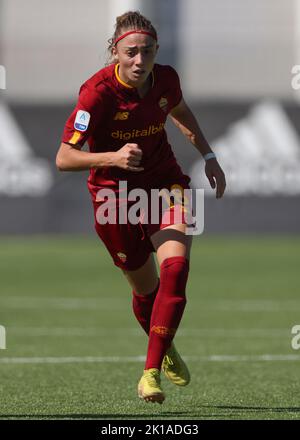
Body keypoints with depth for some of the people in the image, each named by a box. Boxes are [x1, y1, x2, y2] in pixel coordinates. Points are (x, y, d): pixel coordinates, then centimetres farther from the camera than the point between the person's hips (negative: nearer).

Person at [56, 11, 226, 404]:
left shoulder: (165, 79, -10)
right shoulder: (98, 92, -24)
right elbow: (64, 158, -26)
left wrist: (209, 157, 12)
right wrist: (113, 157, -41)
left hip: (165, 183, 3)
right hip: (114, 193, -2)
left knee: (175, 267, -22)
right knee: (146, 288, 9)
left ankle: (151, 372, -18)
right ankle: (166, 350, 42)